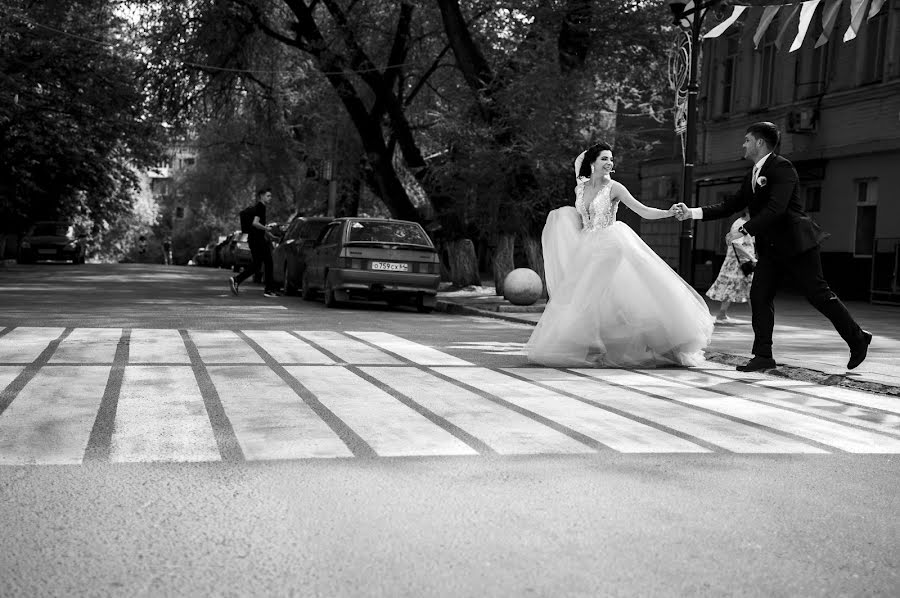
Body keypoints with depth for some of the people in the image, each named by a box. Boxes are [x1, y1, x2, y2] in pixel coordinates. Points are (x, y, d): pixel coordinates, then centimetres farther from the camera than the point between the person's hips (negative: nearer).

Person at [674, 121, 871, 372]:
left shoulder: (781, 168, -13)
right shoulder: (752, 176, 14)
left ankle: (858, 339, 16)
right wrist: (692, 213, 5)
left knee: (818, 294, -1)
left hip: (795, 243, -8)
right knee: (759, 296, -2)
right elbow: (730, 206, 13)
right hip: (770, 248, 8)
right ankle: (763, 355, 1)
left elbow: (776, 208, -25)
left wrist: (744, 231, -27)